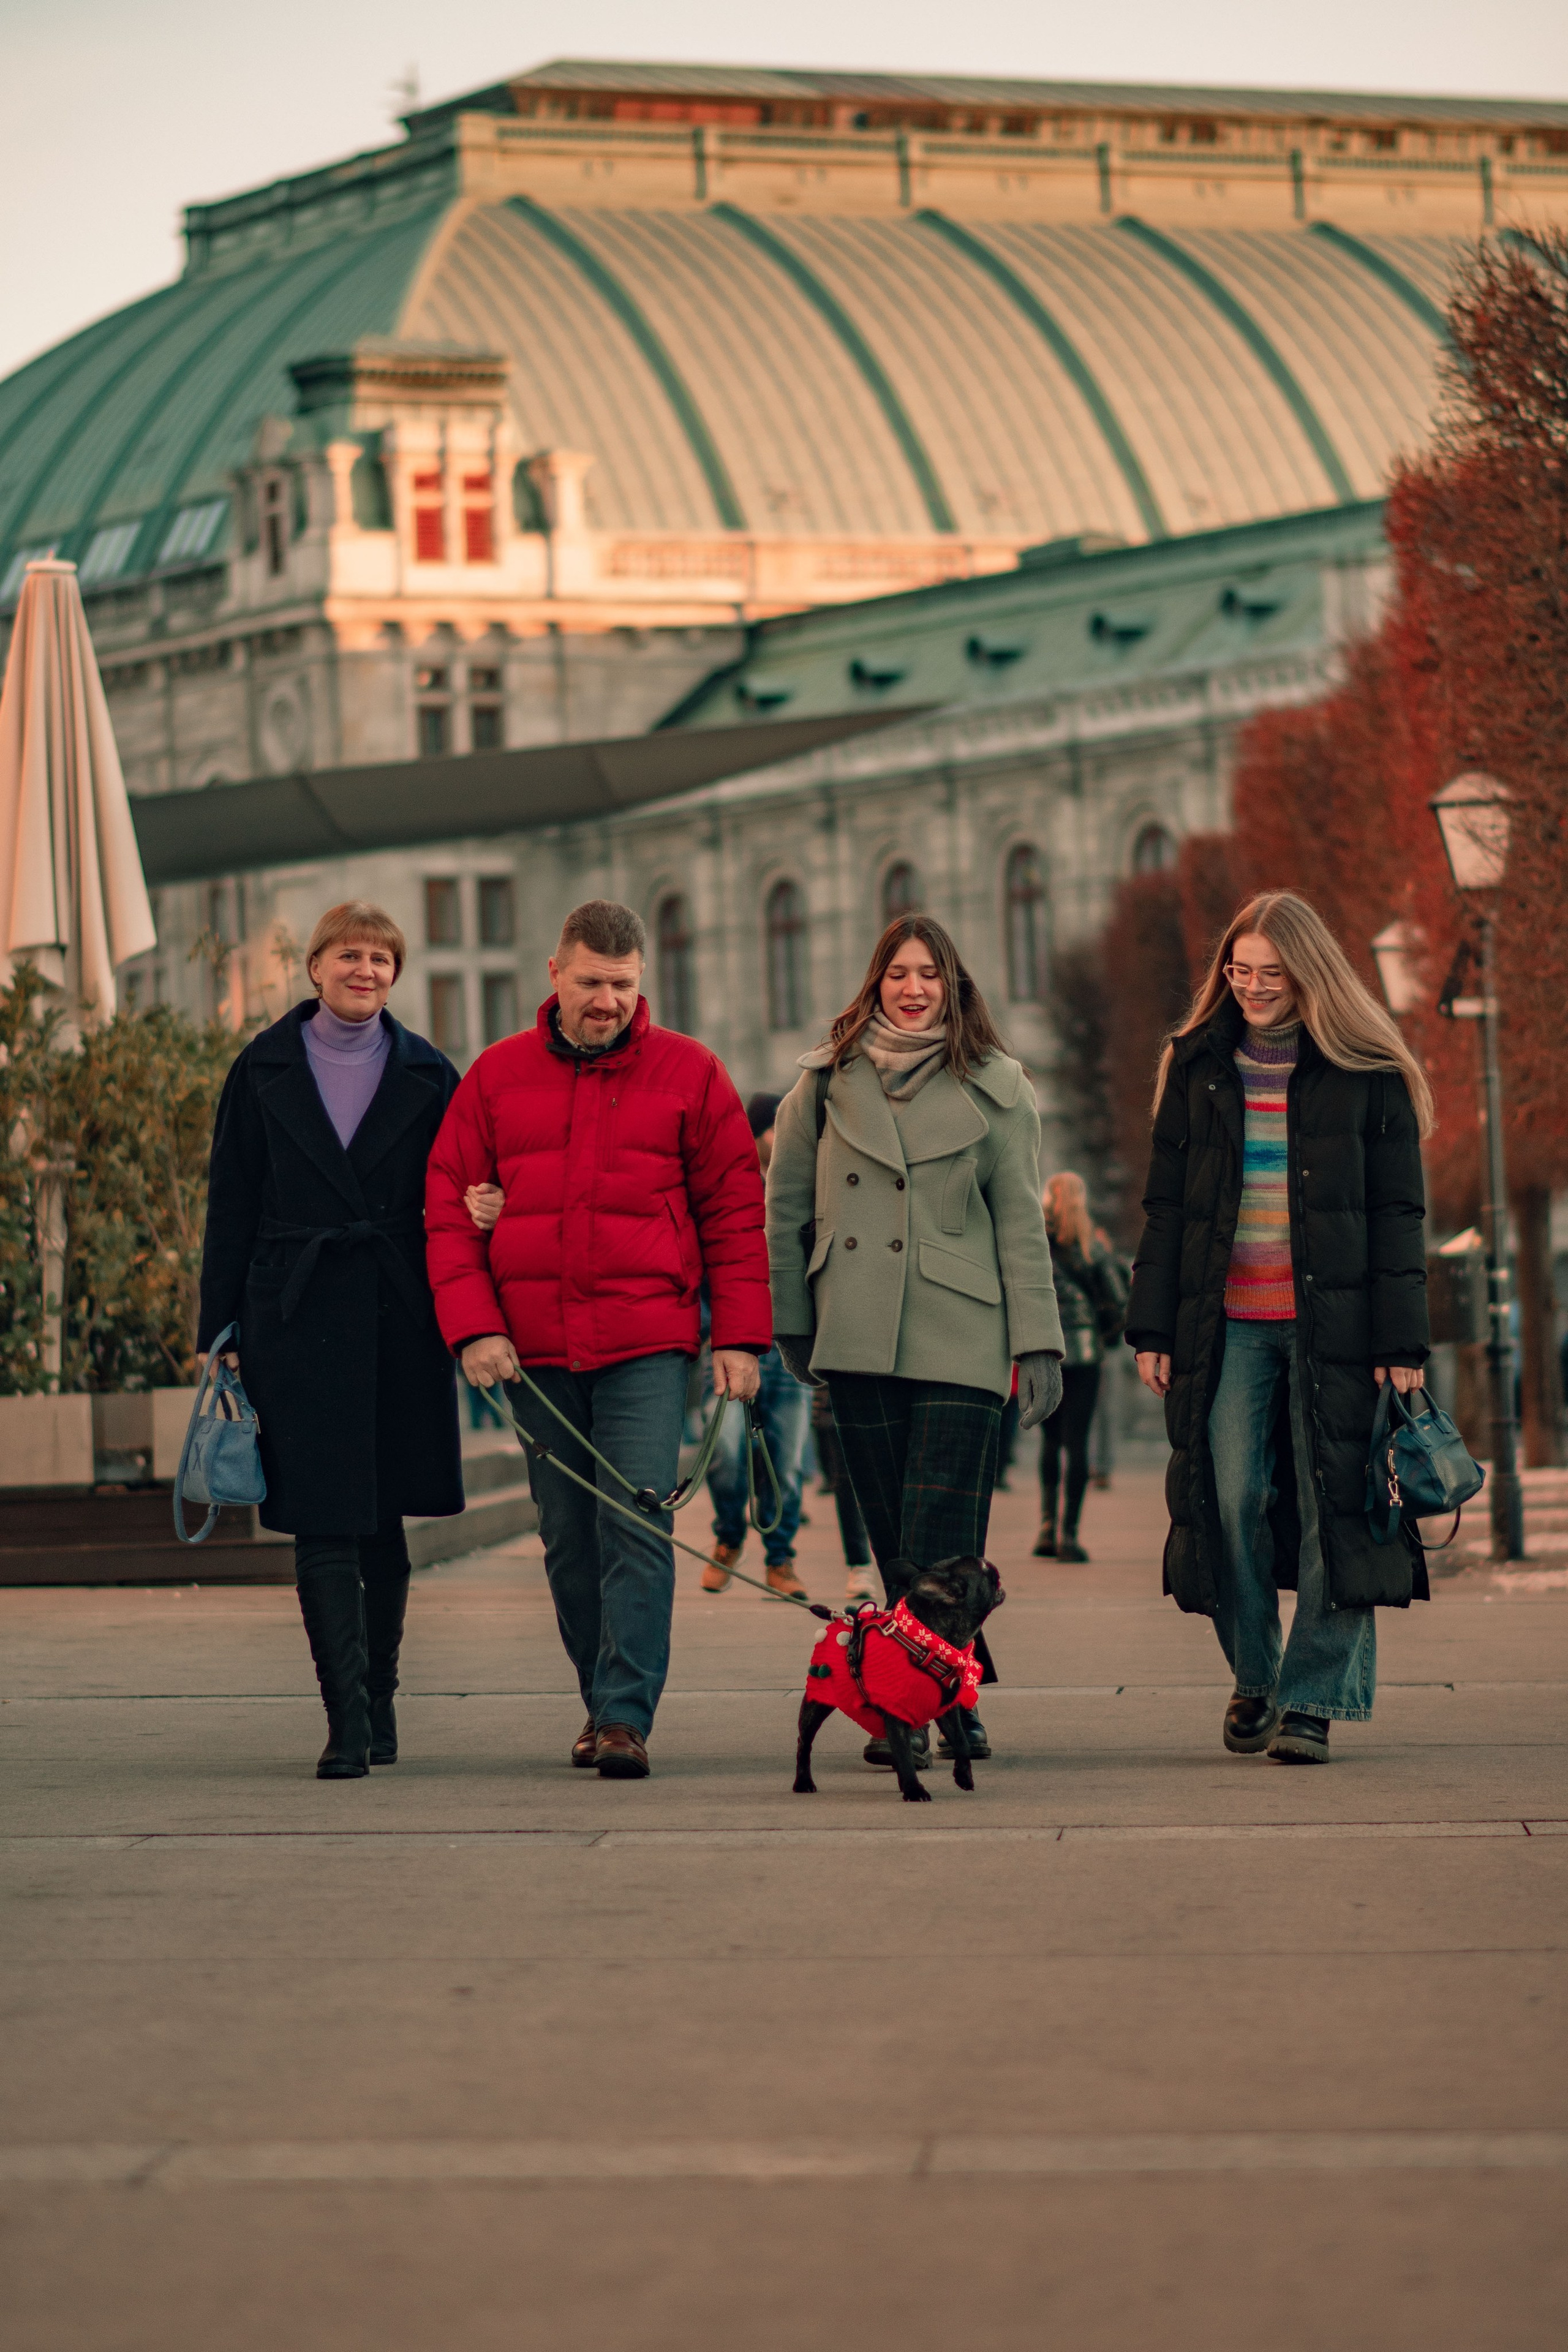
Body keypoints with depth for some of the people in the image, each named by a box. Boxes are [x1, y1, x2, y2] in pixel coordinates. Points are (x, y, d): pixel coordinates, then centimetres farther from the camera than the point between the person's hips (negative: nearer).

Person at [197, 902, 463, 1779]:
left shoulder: (428, 1076, 6)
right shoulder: (266, 1072, 5)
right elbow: (232, 1209, 7)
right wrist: (220, 1332, 2)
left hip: (399, 1323, 1)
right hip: (298, 1319, -1)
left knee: (384, 1521, 9)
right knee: (323, 1525, -8)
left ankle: (378, 1698, 24)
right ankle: (349, 1722, -10)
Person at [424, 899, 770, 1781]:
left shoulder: (690, 1073, 4)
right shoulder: (498, 1076, 7)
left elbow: (736, 1210, 6)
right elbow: (449, 1205, 7)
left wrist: (741, 1336, 0)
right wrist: (473, 1325, -4)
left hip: (647, 1344, -3)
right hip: (536, 1349, 3)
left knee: (637, 1527, -11)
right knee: (569, 1537, 8)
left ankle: (627, 1717, -13)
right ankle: (604, 1699, 20)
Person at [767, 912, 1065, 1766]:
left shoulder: (994, 1088, 5)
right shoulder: (828, 1080, 8)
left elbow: (1021, 1223, 4)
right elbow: (785, 1205, 14)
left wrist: (1038, 1341, -1)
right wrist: (790, 1321, 11)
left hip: (958, 1336, -2)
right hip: (857, 1338, 2)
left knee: (940, 1536, -10)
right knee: (894, 1536, 3)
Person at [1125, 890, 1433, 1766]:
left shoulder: (1366, 1075, 1)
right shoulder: (1198, 1068, 11)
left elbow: (1398, 1214, 0)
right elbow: (1167, 1206, 13)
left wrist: (1401, 1342, -6)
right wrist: (1153, 1330, 6)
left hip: (1332, 1324, -3)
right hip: (1226, 1328, 3)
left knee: (1334, 1505, -4)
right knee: (1230, 1500, -3)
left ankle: (1312, 1699, 1)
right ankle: (1253, 1677, 13)